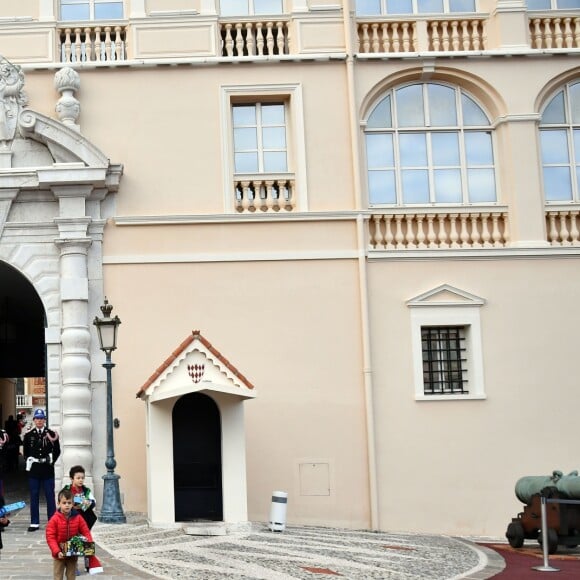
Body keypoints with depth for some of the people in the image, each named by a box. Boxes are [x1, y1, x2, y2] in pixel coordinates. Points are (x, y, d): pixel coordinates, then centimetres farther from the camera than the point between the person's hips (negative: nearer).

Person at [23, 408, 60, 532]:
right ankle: (34, 523, 10)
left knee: (50, 496, 3)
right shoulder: (28, 435, 5)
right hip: (34, 470, 1)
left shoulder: (51, 434, 1)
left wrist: (51, 461, -3)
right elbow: (25, 452, 9)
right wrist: (29, 462, 0)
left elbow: (57, 451, 5)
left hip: (48, 470, -1)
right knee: (34, 497, 6)